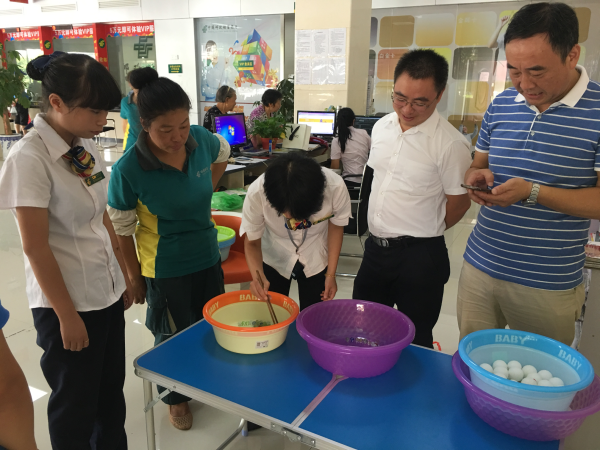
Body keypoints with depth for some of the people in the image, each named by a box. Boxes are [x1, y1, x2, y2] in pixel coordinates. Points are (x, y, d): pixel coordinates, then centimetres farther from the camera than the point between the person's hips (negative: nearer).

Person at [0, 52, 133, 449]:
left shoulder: (86, 147, 2)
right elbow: (36, 247, -17)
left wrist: (124, 275, 12)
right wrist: (66, 316, -13)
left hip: (107, 292, 7)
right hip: (68, 302, -6)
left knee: (111, 392, 20)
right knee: (76, 403, 13)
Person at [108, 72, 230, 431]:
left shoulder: (200, 140, -12)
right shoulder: (129, 169, -24)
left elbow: (223, 152, 13)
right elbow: (122, 229, -13)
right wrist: (135, 278, -7)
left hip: (208, 257, 5)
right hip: (165, 270, -5)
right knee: (175, 336, 14)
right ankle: (176, 398, 43)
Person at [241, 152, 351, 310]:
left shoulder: (336, 187, -32)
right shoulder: (256, 193, -33)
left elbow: (336, 226, -10)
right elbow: (252, 243, -17)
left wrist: (331, 274, -10)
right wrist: (257, 277, -36)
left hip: (316, 260, 1)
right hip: (274, 258, 0)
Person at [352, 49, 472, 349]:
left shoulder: (450, 143, -16)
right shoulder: (381, 127, 4)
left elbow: (459, 201, -7)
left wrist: (424, 234, 5)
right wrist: (381, 234, 14)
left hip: (419, 258, -6)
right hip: (376, 247, 6)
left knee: (414, 342, 10)